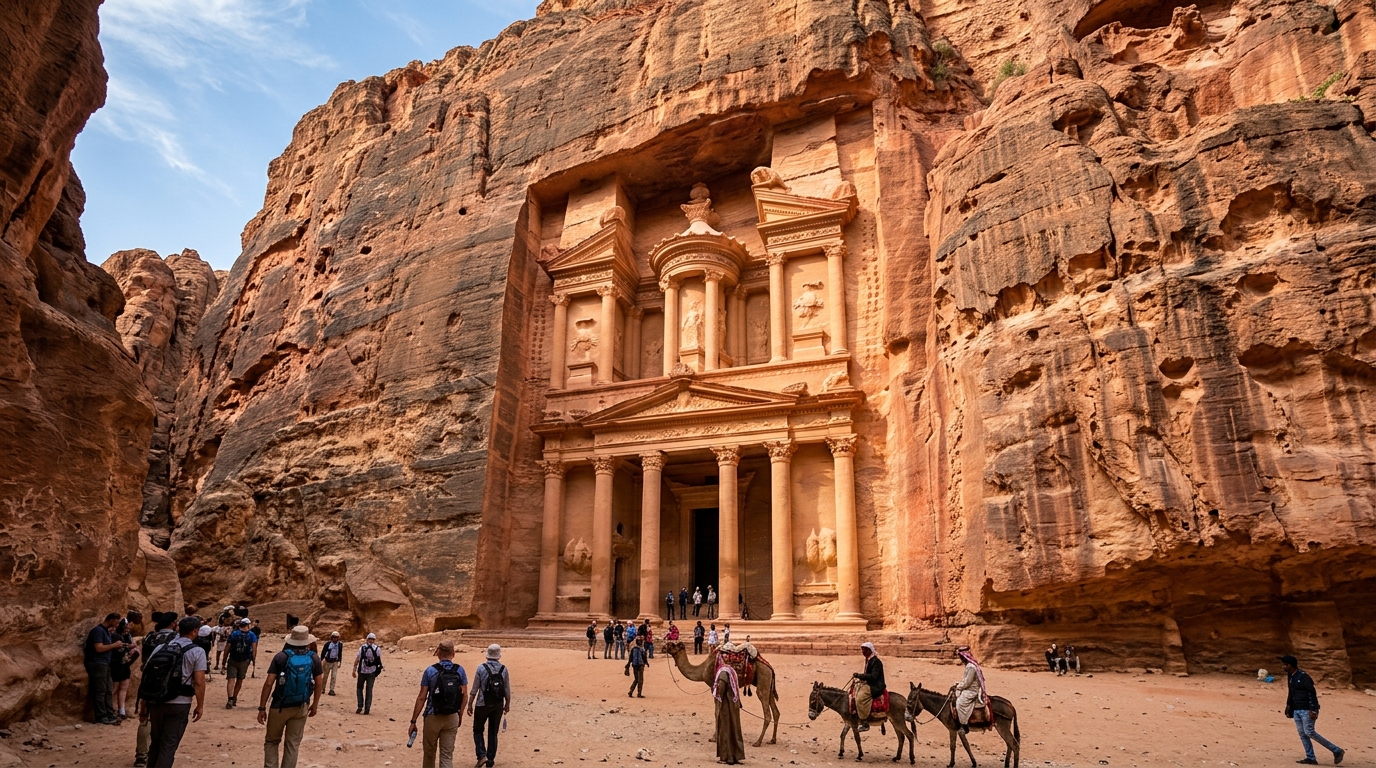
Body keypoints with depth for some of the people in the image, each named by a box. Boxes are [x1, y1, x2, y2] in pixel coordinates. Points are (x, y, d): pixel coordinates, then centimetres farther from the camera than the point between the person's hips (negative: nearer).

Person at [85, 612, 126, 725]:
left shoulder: (106, 631, 16)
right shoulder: (98, 630, -13)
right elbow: (99, 648, -22)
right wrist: (114, 645, -13)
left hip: (104, 664, 10)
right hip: (97, 664, -10)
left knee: (108, 690, 9)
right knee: (100, 691, -5)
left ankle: (110, 714, 13)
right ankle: (101, 717, -1)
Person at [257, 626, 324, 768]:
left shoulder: (281, 656, -8)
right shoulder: (314, 658, -1)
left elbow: (268, 684, -10)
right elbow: (318, 684, 4)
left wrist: (262, 708, -3)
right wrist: (315, 704, 18)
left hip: (280, 706, -1)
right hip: (301, 707, 1)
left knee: (271, 741, 16)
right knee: (292, 744, 10)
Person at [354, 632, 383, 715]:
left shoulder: (362, 647, -3)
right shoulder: (377, 649, -2)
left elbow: (357, 660, -6)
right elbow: (379, 661, 0)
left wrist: (354, 670, -1)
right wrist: (378, 672, 10)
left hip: (362, 671, -1)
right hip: (372, 672, 1)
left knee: (359, 689, 16)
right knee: (369, 691, 8)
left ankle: (360, 707, 5)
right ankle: (367, 709, 5)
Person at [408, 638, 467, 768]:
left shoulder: (430, 671, -7)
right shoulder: (460, 671, -1)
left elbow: (421, 697, -8)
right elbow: (464, 696, 0)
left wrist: (413, 721, -3)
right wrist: (460, 715, 14)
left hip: (433, 717, -1)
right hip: (452, 718, 2)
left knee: (429, 753, 17)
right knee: (447, 755, 5)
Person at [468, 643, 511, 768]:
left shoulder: (481, 668, -10)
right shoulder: (503, 669, -3)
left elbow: (474, 689, -8)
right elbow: (507, 690, 2)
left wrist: (470, 704, 1)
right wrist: (507, 704, 16)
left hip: (482, 705, -2)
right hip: (498, 706, 2)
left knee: (478, 730, 14)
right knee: (493, 733, 14)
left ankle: (482, 756, -1)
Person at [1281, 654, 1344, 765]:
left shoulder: (1303, 676, -17)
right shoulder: (1290, 676, 10)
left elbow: (1312, 693, -19)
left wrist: (1313, 710, -22)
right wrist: (1288, 705, 18)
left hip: (1306, 710, -9)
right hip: (1296, 710, 9)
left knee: (1309, 732, -10)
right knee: (1302, 733, 5)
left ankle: (1336, 750, 2)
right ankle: (1310, 758, 9)